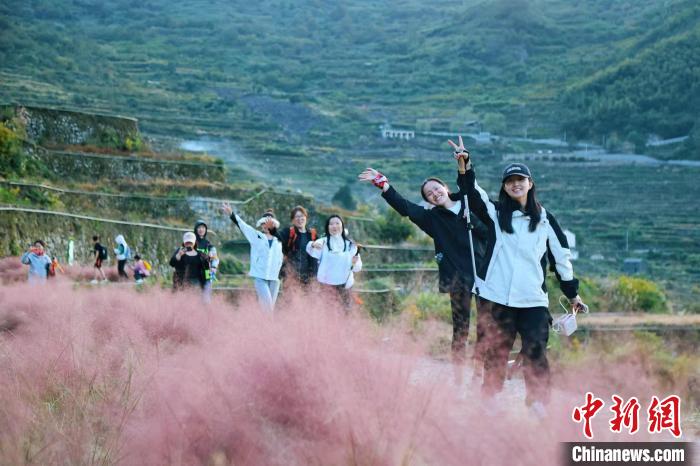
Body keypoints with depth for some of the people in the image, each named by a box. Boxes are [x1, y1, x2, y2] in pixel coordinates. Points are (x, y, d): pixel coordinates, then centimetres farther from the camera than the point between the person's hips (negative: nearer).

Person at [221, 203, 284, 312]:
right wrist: (231, 214, -19)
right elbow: (242, 224, -8)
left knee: (270, 307, 4)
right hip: (260, 276, -3)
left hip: (274, 278, 4)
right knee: (267, 305, -14)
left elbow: (280, 259, 13)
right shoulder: (256, 236, 2)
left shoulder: (278, 241, 12)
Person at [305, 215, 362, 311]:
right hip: (325, 284, -1)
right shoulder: (323, 242, 0)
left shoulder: (350, 245, 5)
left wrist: (355, 263, -20)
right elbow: (311, 250, -18)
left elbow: (358, 267, 3)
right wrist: (313, 244, -40)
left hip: (343, 285, 2)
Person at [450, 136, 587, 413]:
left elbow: (561, 257, 15)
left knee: (536, 353, -6)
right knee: (495, 352, 5)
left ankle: (538, 405, 3)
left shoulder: (545, 219, 11)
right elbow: (473, 194, -9)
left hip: (533, 300, 0)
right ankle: (490, 401, 16)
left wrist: (572, 294, 17)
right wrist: (466, 165, -26)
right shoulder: (496, 214, 8)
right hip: (497, 297, 0)